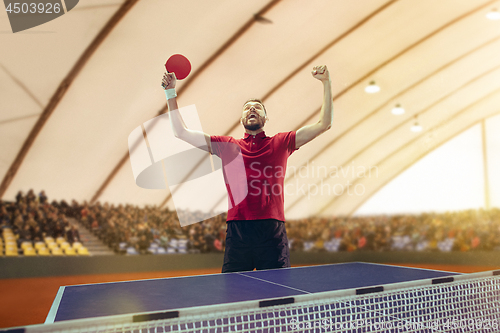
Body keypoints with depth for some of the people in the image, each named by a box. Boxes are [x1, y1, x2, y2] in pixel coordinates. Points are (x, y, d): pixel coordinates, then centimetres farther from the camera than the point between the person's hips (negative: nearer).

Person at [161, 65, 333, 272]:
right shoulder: (227, 146, 14)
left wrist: (326, 83, 4)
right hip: (237, 232, 1)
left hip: (273, 232, 0)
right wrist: (171, 93, 12)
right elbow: (181, 132, 15)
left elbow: (323, 124, 10)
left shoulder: (281, 143, 11)